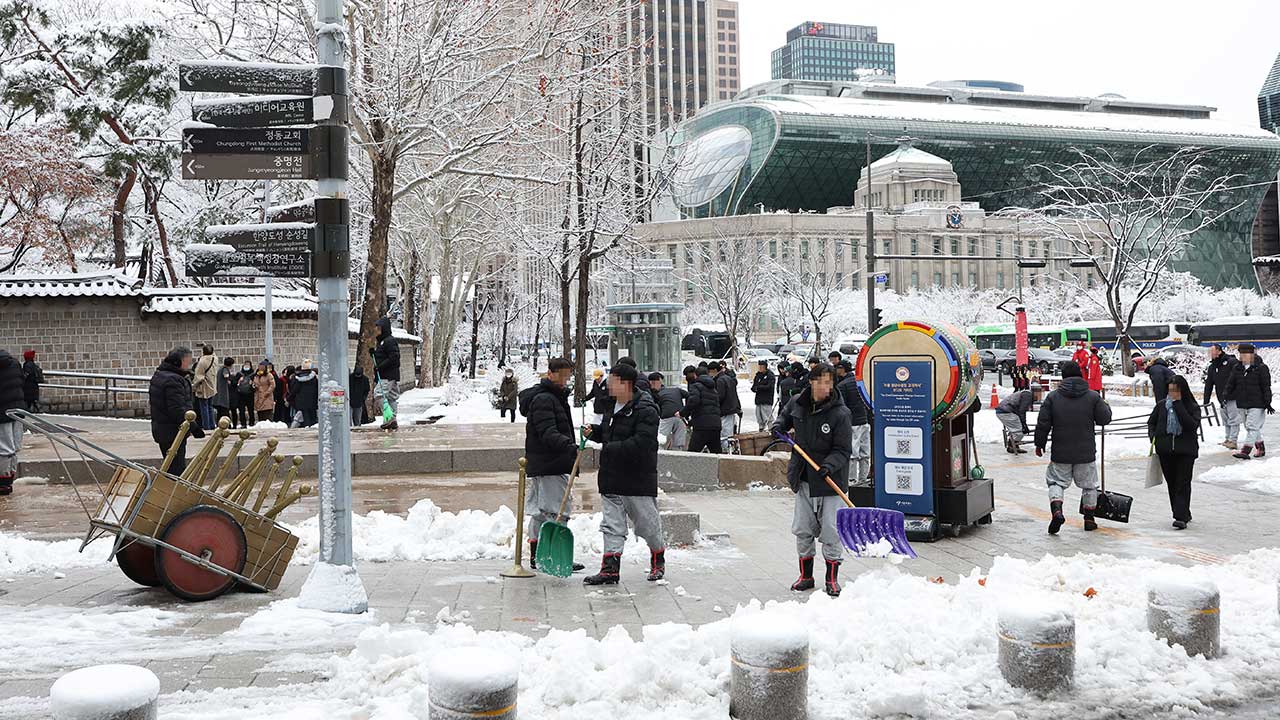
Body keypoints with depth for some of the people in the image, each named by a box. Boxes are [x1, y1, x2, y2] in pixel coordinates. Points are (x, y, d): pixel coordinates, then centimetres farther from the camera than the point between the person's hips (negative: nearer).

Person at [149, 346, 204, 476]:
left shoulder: (158, 376, 14)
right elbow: (178, 410, -25)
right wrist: (194, 427, -21)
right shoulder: (173, 380, -20)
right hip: (173, 431, -10)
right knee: (176, 469, -7)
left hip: (160, 429, 10)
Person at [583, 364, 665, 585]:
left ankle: (658, 560, 30)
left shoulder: (646, 411, -17)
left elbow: (641, 444, -26)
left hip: (638, 480, -7)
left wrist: (612, 448, -23)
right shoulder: (614, 406, 10)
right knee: (611, 525, 4)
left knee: (648, 524, 8)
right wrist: (594, 432, 6)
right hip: (611, 479, 7)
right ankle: (610, 569, 6)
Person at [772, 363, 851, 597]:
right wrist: (779, 427, 4)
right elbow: (785, 416, 25)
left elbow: (843, 450, -15)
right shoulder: (797, 404, 1)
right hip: (804, 480, 5)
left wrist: (829, 465, -31)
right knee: (802, 530, 12)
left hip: (831, 481, -5)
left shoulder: (840, 413, -15)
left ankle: (832, 579, 14)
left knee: (831, 532, -1)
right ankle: (806, 576, 26)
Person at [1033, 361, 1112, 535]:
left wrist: (1039, 444, 8)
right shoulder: (1093, 396, -4)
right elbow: (1104, 419, 1)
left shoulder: (1053, 397, -3)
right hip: (1086, 454, 1)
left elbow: (1043, 424, -3)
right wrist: (1106, 406, 22)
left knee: (1056, 482, 9)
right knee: (1089, 485, 16)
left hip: (1060, 454, 0)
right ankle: (1089, 518, 21)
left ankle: (1057, 510, -15)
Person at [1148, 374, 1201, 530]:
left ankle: (1181, 517, -10)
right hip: (1165, 451, 4)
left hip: (1185, 451, -4)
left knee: (1182, 484, -8)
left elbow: (1192, 425, -20)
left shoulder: (1192, 407, -3)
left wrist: (1178, 405, -20)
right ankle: (1184, 514, 23)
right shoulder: (1162, 405, 7)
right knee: (1172, 483, 10)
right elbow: (1151, 422, 20)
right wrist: (1153, 436, 2)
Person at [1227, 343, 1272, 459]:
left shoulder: (1261, 368, -7)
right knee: (1252, 428, 15)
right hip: (1241, 404, 6)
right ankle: (1261, 449, 28)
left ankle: (1245, 451, -16)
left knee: (1252, 427, -10)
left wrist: (1267, 403, -9)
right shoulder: (1236, 369, 8)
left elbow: (1266, 387, -7)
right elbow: (1230, 384, 17)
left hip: (1257, 404, -6)